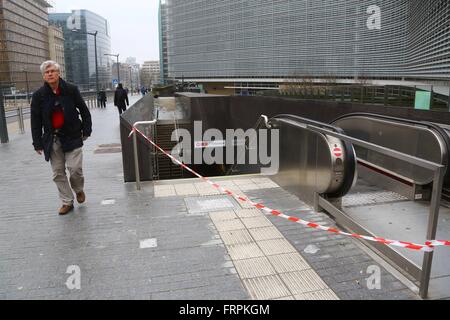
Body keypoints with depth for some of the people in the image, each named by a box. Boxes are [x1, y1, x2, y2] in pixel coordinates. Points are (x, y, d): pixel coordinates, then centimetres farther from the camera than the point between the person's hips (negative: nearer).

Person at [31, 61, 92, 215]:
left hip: (72, 137, -2)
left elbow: (84, 111, 7)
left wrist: (86, 130, 3)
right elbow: (36, 121, 3)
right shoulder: (39, 95, 1)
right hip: (52, 140, 2)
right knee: (58, 173, 6)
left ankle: (79, 190, 25)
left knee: (75, 168, -8)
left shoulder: (71, 90, -2)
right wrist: (38, 143, 1)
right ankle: (67, 202, 20)